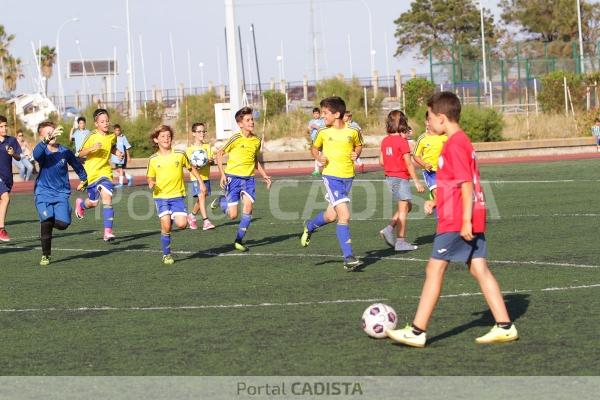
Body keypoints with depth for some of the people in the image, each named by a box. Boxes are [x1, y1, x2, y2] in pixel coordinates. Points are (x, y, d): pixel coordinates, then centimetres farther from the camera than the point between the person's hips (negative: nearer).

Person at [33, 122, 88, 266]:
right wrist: (47, 140, -49)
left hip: (61, 193, 2)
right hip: (43, 194, -2)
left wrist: (83, 179, 32)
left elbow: (77, 165, 20)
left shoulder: (65, 151, 1)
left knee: (62, 224, -17)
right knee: (46, 222, -19)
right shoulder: (42, 151, -8)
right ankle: (45, 255, -1)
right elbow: (36, 153, -35)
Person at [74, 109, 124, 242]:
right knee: (93, 202, 8)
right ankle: (81, 203, 48)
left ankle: (108, 231, -17)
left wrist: (118, 153, 3)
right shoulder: (92, 136, -13)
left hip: (105, 172, 3)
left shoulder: (112, 136, 2)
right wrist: (92, 148, -28)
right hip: (92, 172, -3)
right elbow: (80, 154, -10)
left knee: (107, 197, -17)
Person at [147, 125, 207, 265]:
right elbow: (150, 177, 13)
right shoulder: (153, 159, 0)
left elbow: (191, 168, 15)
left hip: (177, 195, 1)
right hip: (161, 196, 0)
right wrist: (151, 183, -9)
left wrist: (201, 182, 15)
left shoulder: (180, 154, -1)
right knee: (166, 226, -15)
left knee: (182, 224, -15)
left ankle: (175, 218, 22)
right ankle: (166, 255, 2)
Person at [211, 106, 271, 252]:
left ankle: (239, 240, 1)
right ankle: (221, 201, 29)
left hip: (249, 178, 4)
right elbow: (219, 154, -4)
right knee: (233, 215, -6)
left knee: (249, 206, -14)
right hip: (233, 177, -4)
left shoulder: (256, 140, 5)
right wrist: (222, 174, -12)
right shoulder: (236, 139, -12)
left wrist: (264, 176, 13)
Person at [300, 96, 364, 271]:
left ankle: (309, 227, 43)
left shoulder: (352, 132, -1)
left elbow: (359, 145, 18)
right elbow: (314, 148, 17)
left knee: (331, 215, 11)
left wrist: (356, 154, -2)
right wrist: (318, 157, -3)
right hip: (331, 176, -2)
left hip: (348, 176, 2)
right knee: (344, 216, -14)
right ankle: (348, 258, -10)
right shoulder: (324, 133, 0)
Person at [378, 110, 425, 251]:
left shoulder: (385, 141, 5)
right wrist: (417, 182, -13)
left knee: (407, 206, 19)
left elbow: (381, 161, 9)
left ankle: (389, 229, 8)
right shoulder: (402, 141, -15)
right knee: (403, 209, 0)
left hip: (389, 177, 8)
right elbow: (408, 163, -16)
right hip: (401, 178, -8)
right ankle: (400, 242, 2)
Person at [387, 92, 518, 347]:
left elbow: (466, 184, -20)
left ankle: (417, 332, -1)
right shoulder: (461, 142, 15)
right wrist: (436, 201, 23)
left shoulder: (454, 145, -15)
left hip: (456, 222, -10)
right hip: (471, 220, 10)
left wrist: (466, 220, -22)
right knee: (479, 270, 8)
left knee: (434, 269, -4)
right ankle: (504, 326, 6)